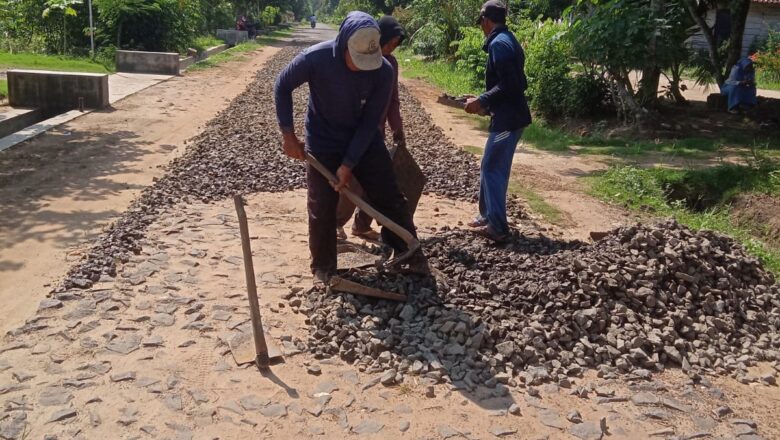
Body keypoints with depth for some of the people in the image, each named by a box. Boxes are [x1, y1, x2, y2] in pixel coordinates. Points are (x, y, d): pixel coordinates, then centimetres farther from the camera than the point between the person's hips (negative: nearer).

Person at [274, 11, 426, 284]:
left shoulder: (383, 71, -22)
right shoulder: (315, 58, -26)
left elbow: (370, 123, -17)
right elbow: (282, 87, -8)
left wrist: (348, 164, -18)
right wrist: (289, 135, -10)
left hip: (366, 143, 1)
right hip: (323, 145, -1)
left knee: (391, 199, 4)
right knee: (322, 210, 3)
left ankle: (411, 255, 21)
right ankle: (323, 267, 22)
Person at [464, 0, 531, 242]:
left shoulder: (498, 43, -15)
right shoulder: (509, 40, 17)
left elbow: (507, 84, -23)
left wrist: (482, 101, -14)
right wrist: (487, 103, 18)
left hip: (506, 118, -10)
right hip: (511, 115, 10)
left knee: (493, 170, -4)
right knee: (492, 168, 17)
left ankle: (498, 228, 0)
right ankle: (489, 216, 27)